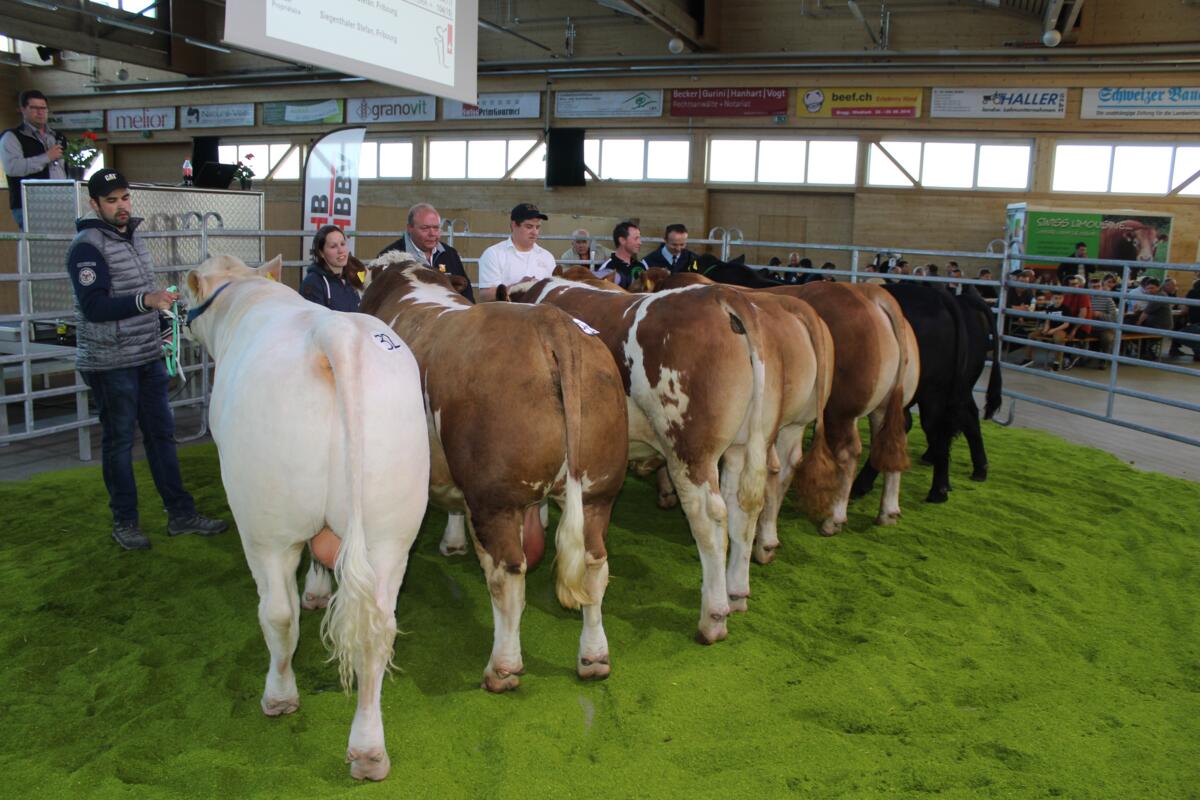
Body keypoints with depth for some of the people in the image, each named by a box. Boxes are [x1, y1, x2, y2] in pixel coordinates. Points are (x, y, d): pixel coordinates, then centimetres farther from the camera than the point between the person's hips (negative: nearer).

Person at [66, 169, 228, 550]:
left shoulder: (133, 237, 12)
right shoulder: (87, 246, -14)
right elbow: (94, 306, -23)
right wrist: (146, 300, -33)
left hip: (148, 357, 8)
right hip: (109, 362, -8)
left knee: (161, 433, 9)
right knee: (119, 440, 2)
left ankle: (180, 513, 16)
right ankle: (124, 522, 15)